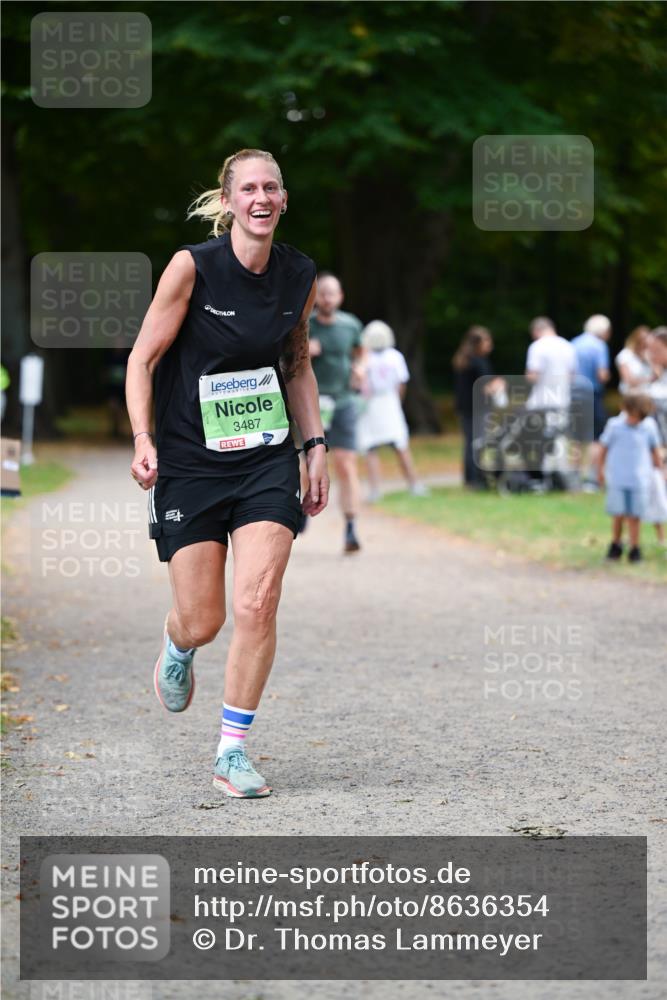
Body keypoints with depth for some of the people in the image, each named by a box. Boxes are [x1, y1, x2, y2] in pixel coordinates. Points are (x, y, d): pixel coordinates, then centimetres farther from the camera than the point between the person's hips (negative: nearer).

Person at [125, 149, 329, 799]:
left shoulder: (300, 276, 2)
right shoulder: (193, 266, -11)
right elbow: (142, 358, -6)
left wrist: (315, 444, 11)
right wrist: (143, 439, -18)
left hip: (268, 461, 2)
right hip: (189, 462, -2)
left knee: (256, 606, -12)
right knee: (201, 622, 2)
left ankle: (232, 754, 1)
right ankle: (176, 650, 41)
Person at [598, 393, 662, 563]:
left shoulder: (649, 426, 0)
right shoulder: (615, 425, -5)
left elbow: (655, 450, 14)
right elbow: (603, 448, 5)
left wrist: (659, 469, 20)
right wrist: (600, 471, 10)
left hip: (639, 480, 1)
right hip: (617, 479, -1)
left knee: (634, 516, 0)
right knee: (618, 515, 0)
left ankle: (634, 548, 11)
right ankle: (616, 544, 20)